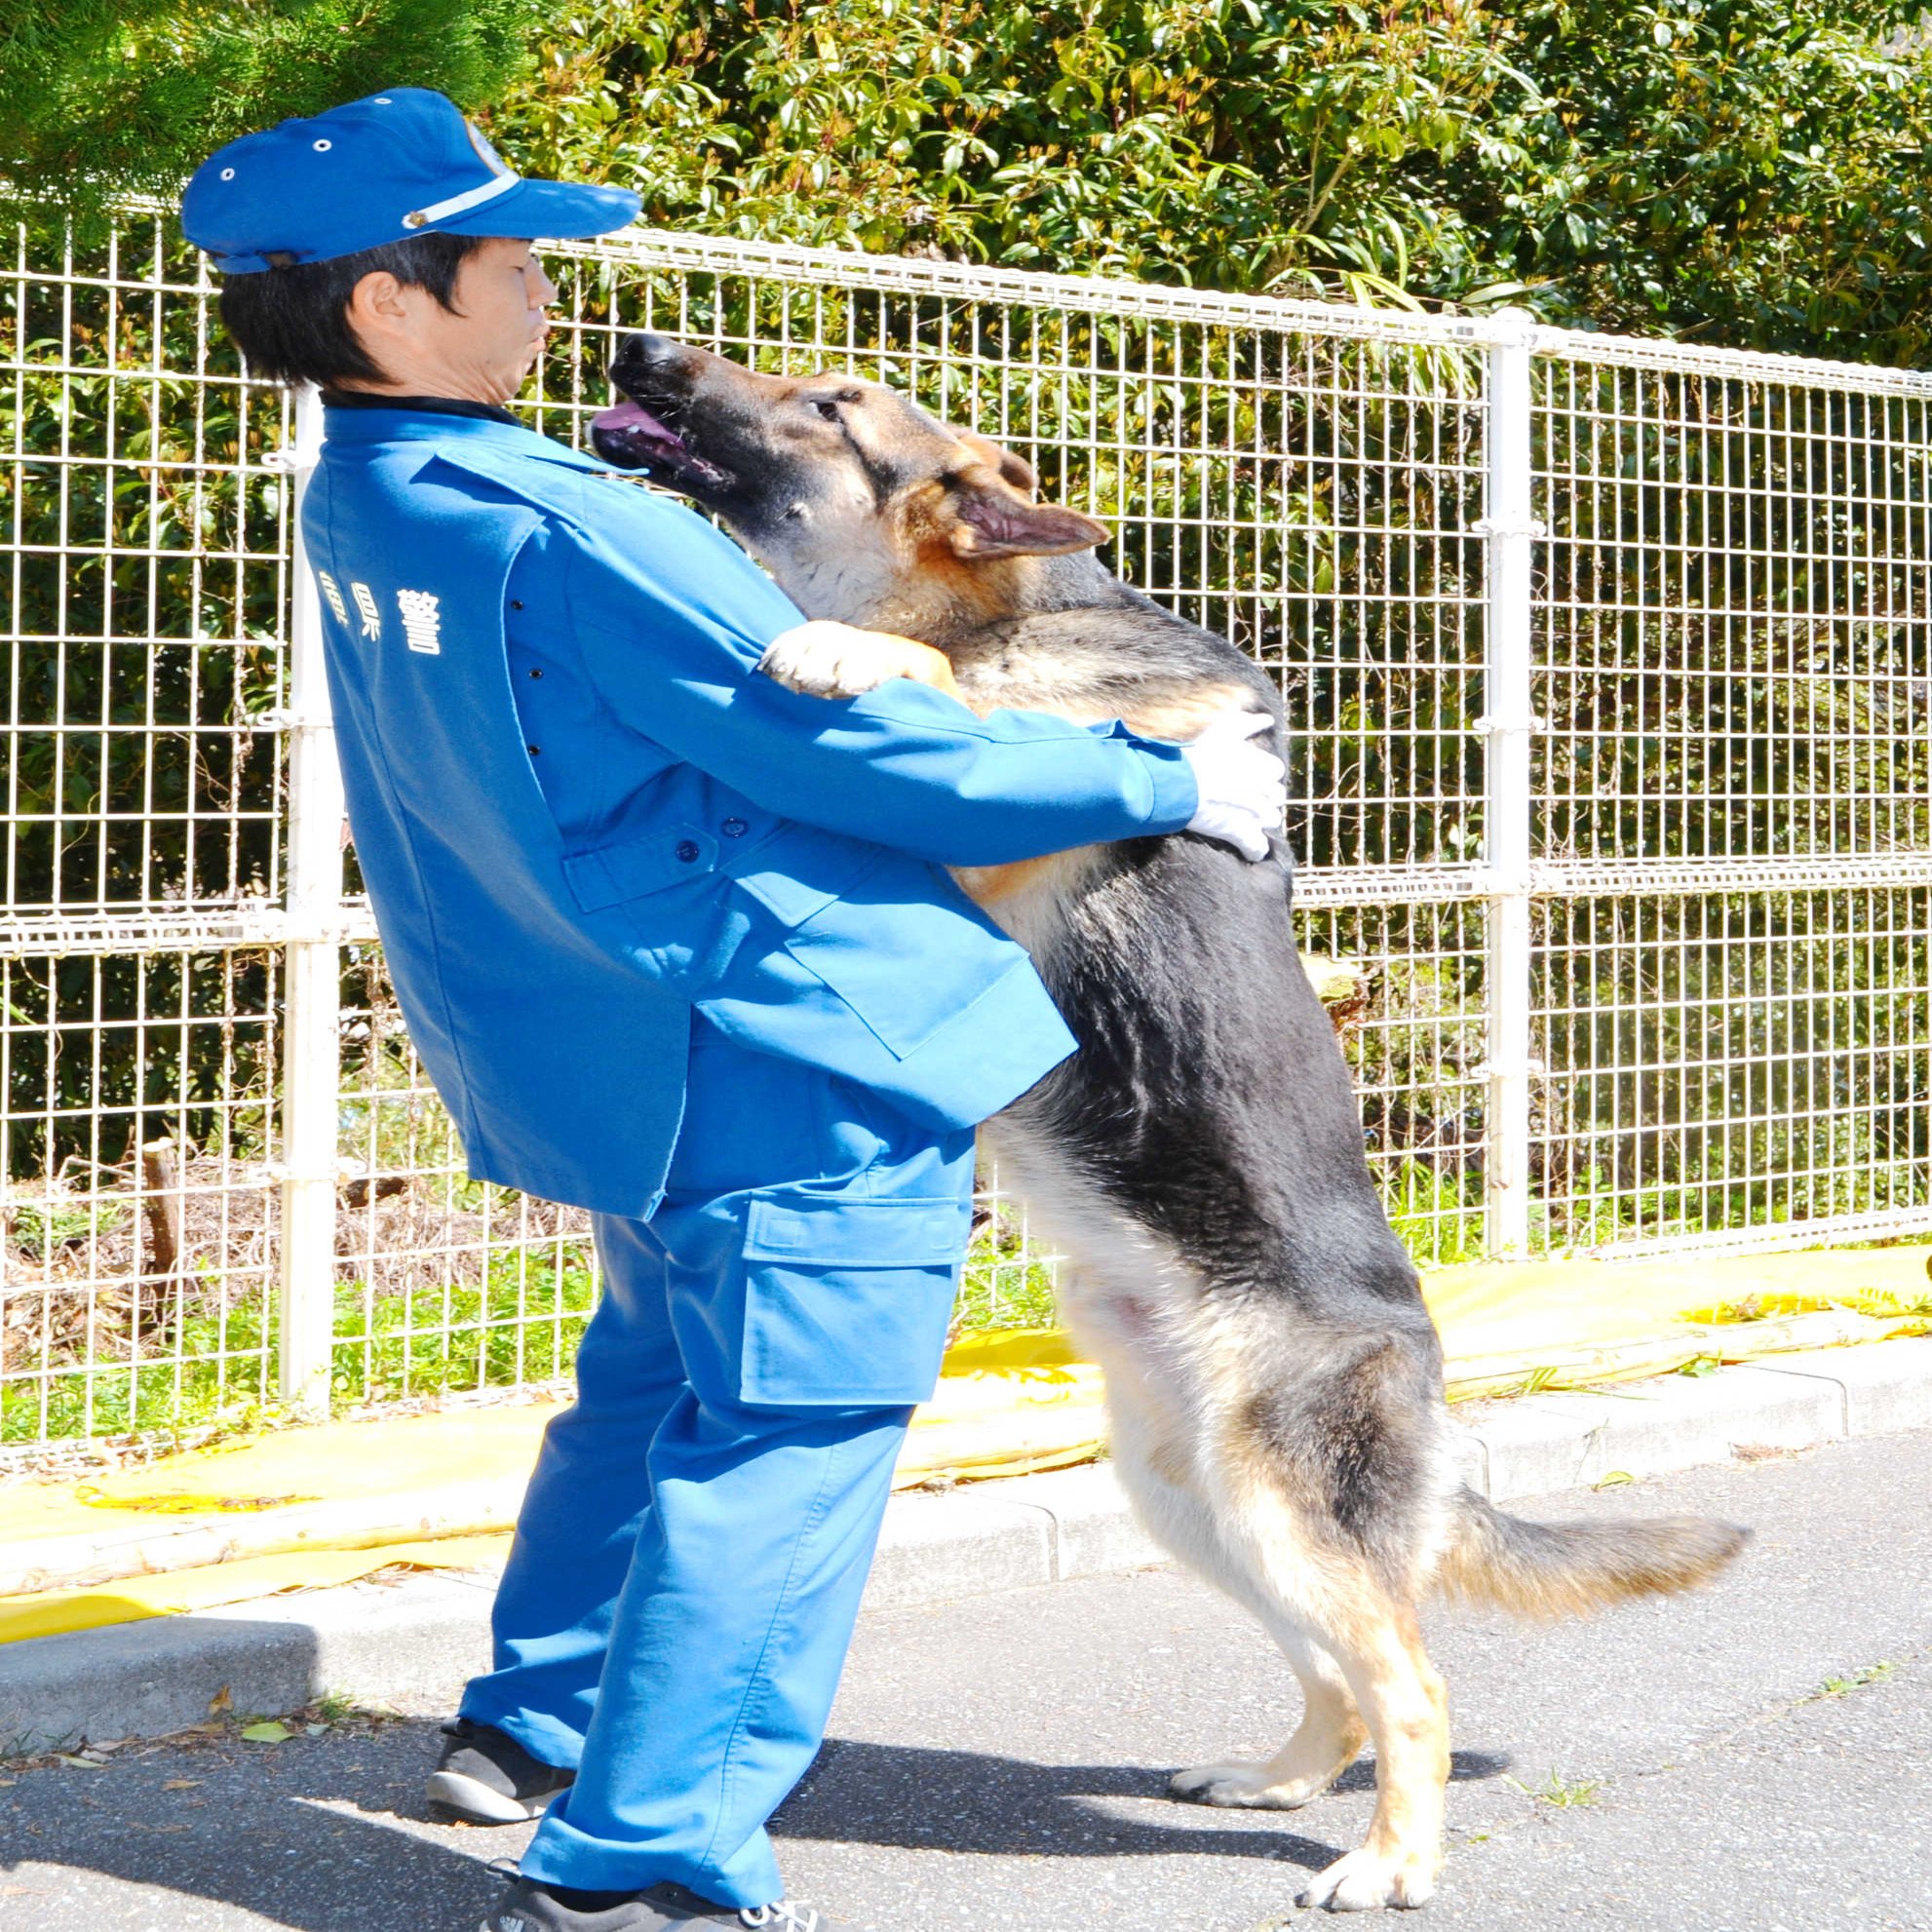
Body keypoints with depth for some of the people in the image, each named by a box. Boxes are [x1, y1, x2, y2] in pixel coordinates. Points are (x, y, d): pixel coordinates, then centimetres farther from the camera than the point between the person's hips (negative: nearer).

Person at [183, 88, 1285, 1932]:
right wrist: (1164, 784, -10)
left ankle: (529, 1725, 38)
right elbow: (857, 749, -20)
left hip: (624, 1063, 10)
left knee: (655, 1382, 27)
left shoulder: (363, 511, 3)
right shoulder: (567, 536, -24)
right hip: (801, 1051, -9)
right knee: (780, 1442, -2)